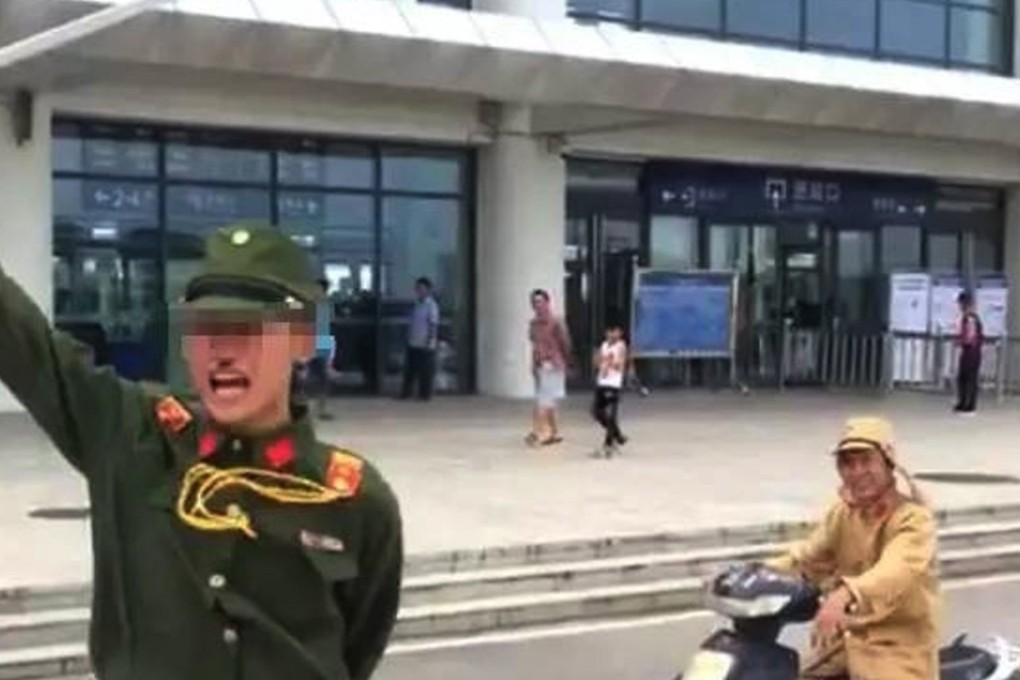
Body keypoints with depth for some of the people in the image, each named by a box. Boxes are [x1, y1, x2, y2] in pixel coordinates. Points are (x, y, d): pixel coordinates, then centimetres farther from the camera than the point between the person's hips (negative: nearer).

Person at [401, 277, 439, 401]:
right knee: (409, 369, 10)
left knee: (426, 371, 0)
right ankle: (406, 392, 18)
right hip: (413, 344, 8)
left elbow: (433, 325, -15)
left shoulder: (431, 305, -11)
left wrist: (430, 341, -19)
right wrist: (409, 337, 16)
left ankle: (425, 394, 8)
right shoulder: (417, 304, 12)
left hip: (425, 345, -8)